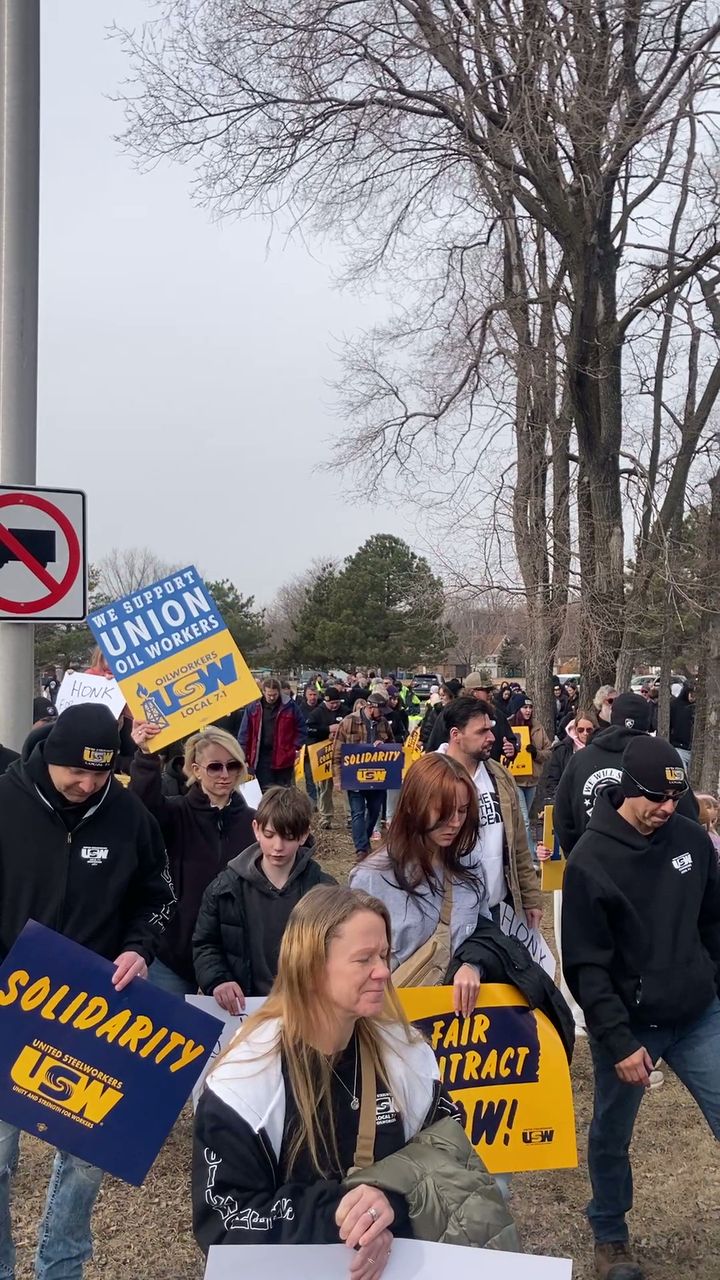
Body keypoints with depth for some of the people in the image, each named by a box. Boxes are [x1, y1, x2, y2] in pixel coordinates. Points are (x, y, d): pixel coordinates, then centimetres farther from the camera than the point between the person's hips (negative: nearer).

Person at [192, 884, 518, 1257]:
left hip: (393, 1260, 4)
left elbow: (447, 1157, 0)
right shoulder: (245, 1075, -14)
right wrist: (337, 1214, -26)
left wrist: (392, 1206, -20)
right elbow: (227, 1223, -14)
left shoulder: (405, 1051, -2)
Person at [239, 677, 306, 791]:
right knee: (265, 791, 2)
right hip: (261, 756, 0)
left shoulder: (289, 706, -4)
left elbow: (300, 728, 6)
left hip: (283, 756, 0)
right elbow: (245, 732, 2)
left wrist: (297, 748, 0)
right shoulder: (253, 707, -1)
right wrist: (243, 755, -1)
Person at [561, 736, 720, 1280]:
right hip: (629, 1025, -3)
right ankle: (610, 1236, 39)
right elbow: (586, 965, -14)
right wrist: (619, 1040, -16)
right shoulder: (590, 861, -16)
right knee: (612, 1137, 14)